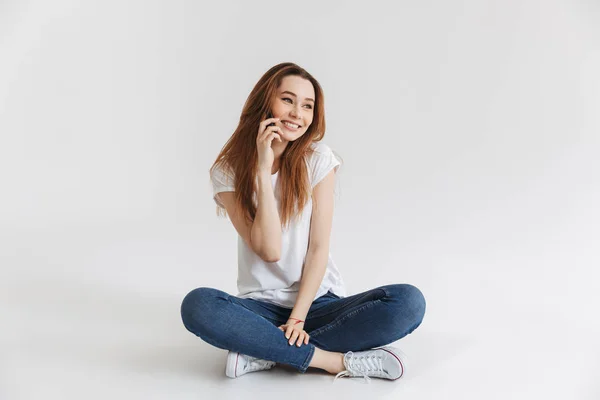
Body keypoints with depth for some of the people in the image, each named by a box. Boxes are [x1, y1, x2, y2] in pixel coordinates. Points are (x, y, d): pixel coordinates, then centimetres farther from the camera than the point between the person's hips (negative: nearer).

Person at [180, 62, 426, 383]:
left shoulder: (318, 159, -4)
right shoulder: (228, 172, -5)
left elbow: (319, 247, -7)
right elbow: (269, 250, -15)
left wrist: (298, 318, -16)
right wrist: (262, 169, -20)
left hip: (318, 303, 1)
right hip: (262, 307, 0)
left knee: (409, 302, -24)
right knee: (197, 305, -31)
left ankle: (266, 350, -19)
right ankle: (340, 361, -23)